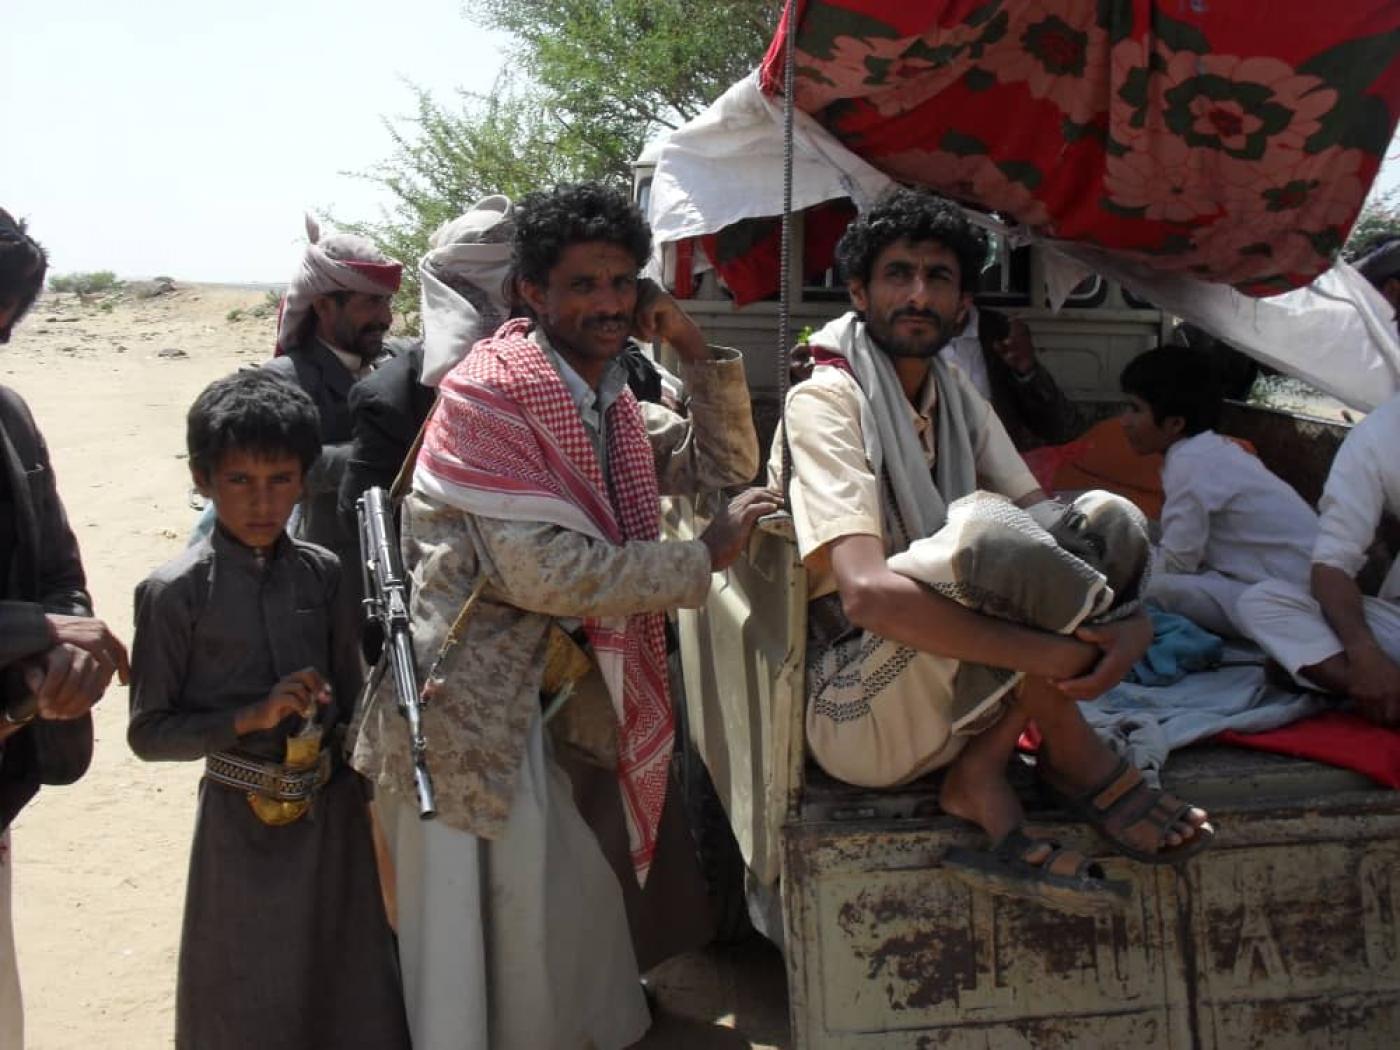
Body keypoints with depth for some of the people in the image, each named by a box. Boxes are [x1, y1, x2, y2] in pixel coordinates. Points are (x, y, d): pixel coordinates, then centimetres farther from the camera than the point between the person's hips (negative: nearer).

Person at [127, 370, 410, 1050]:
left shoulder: (322, 574, -1)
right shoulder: (175, 592, -12)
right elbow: (148, 733, -9)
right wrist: (249, 718, -21)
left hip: (332, 810, 4)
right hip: (244, 820, -3)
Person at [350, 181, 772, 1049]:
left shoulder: (612, 404, 9)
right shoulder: (490, 397, -17)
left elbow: (727, 465, 13)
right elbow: (547, 571, -23)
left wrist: (695, 349, 1)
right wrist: (705, 557, -16)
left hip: (548, 694, 8)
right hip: (468, 696, -8)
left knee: (569, 908, 15)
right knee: (468, 929, 0)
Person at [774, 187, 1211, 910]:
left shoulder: (959, 400, 11)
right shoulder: (825, 401, -14)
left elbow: (1046, 521, 1)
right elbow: (867, 593, -29)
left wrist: (1133, 620, -22)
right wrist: (1059, 655, -31)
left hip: (955, 692, 8)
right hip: (859, 718, -7)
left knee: (1106, 523, -9)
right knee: (983, 526, -32)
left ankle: (983, 776, -14)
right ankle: (1072, 750, -9)